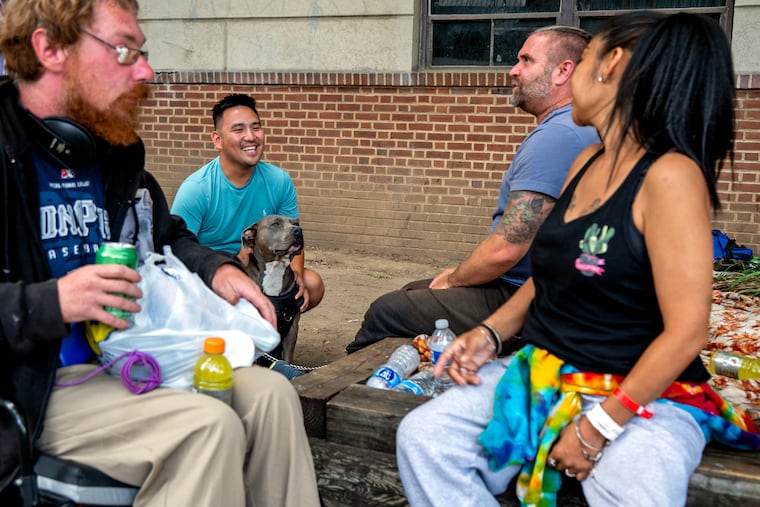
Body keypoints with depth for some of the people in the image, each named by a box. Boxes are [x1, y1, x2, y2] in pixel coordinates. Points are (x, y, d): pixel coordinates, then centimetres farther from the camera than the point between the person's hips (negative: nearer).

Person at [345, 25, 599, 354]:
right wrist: (460, 275, 11)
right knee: (411, 292, 22)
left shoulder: (554, 137, -22)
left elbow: (506, 249, -27)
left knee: (385, 312, -6)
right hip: (525, 288, 11)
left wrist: (452, 281, -7)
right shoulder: (568, 131, 13)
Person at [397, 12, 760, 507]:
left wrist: (598, 426, -18)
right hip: (541, 374, 7)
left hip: (646, 397, -7)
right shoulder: (587, 162, 7)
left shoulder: (669, 175, -18)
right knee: (423, 437, -9)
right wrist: (489, 333, 2)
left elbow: (687, 330, -21)